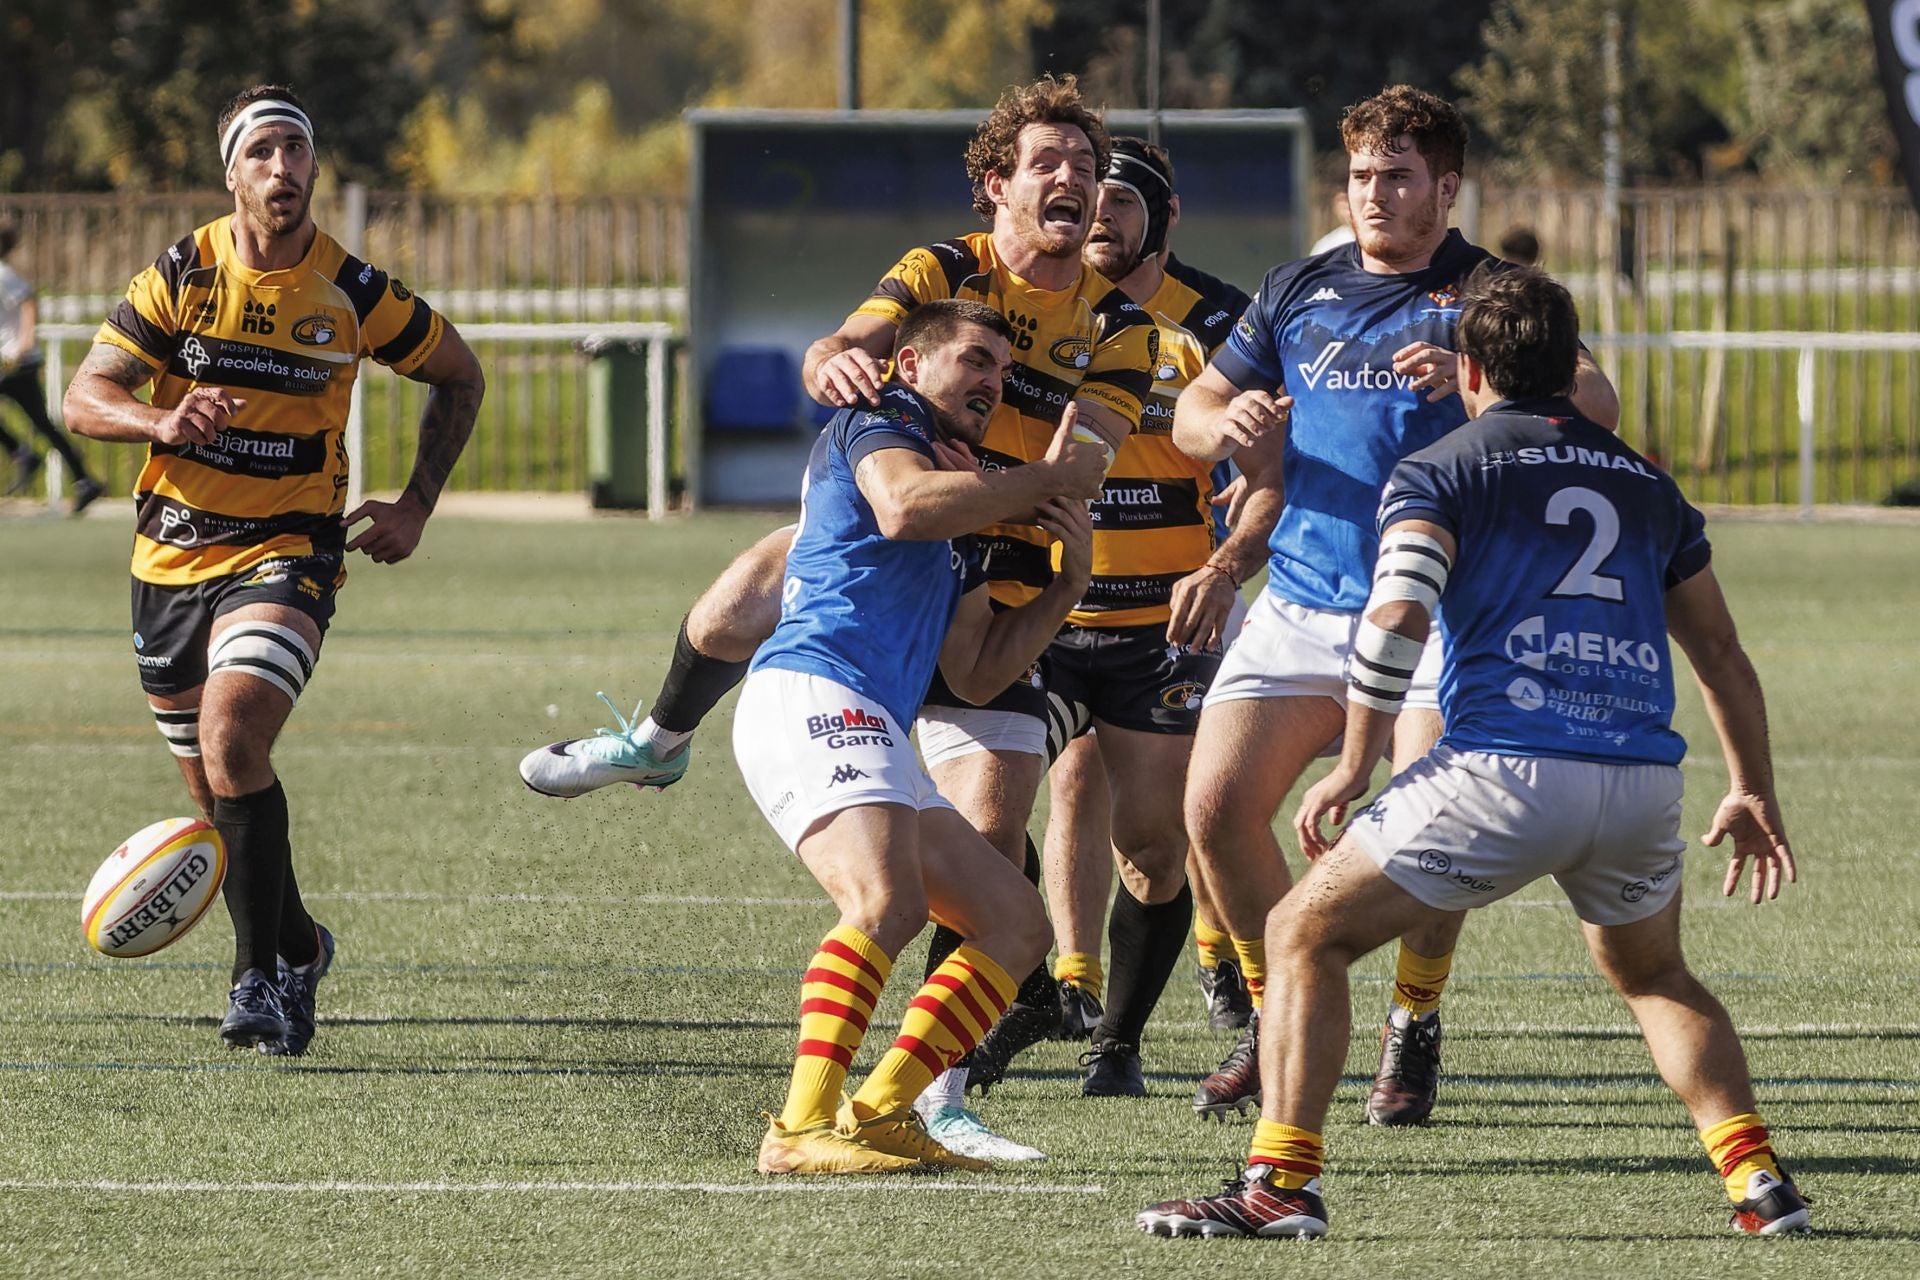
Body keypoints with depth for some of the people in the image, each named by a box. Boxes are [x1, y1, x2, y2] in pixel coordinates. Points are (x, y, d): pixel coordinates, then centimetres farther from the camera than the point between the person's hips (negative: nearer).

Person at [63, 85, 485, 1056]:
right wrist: (162, 421, -28)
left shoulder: (351, 292, -6)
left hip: (286, 553, -3)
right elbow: (84, 399, -7)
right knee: (213, 790, 11)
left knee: (232, 742, -26)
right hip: (171, 557, 3)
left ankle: (261, 978, -18)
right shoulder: (182, 275, -4)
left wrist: (415, 505, 3)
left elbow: (458, 375, 11)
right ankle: (298, 948, 36)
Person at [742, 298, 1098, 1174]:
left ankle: (880, 1112, -2)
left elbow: (976, 673, 27)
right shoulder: (875, 426, 6)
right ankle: (802, 1130, -37)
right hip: (812, 697, -10)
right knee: (888, 903, -30)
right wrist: (1041, 481, -7)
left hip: (873, 741, 10)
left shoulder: (965, 514, 31)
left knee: (1015, 922, 9)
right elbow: (903, 507, -19)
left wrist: (1065, 588, 15)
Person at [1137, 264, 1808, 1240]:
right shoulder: (1647, 484, 22)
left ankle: (1282, 1184, -2)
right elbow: (1722, 655, 24)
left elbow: (1397, 612, -10)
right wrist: (1754, 794, 32)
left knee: (1305, 934, 9)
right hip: (1641, 780, 5)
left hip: (1504, 770, -5)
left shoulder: (1440, 472, 7)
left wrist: (1355, 764, -4)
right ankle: (1758, 1181, 15)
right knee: (1654, 978, 31)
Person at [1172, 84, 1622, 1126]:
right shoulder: (1297, 291, 13)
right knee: (1217, 804, -7)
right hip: (1299, 601, 4)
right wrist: (1226, 423, -9)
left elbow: (1594, 402, -15)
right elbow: (1193, 412, 17)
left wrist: (1472, 376, -32)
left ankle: (1413, 1031, 5)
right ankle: (1277, 1020, 12)